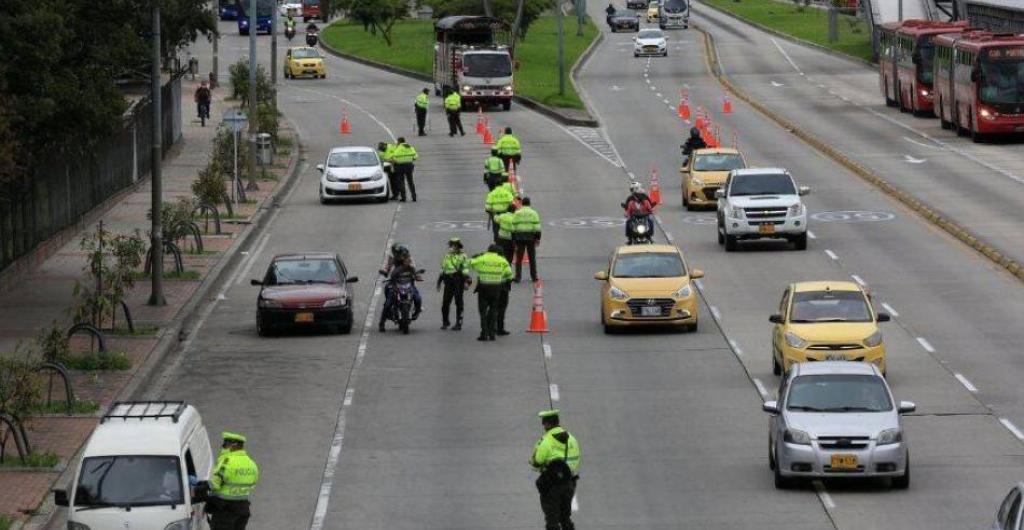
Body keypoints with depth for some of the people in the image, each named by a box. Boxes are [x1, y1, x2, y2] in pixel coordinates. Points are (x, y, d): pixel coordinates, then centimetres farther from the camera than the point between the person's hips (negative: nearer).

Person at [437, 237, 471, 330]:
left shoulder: (462, 256, 0)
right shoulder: (447, 256, 18)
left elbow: (465, 270, -7)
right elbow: (442, 270, 24)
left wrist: (466, 281, -17)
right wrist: (439, 282, 23)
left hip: (458, 282, -5)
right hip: (448, 282, 5)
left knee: (458, 303, -1)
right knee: (445, 303, 3)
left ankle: (458, 323, 4)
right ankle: (445, 322, 17)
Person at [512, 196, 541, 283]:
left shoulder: (517, 213, 3)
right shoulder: (534, 213, 0)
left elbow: (513, 228, 1)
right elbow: (537, 227, -6)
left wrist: (513, 239, 6)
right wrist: (538, 238, -1)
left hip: (519, 237, 0)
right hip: (531, 237, 0)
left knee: (519, 258, 5)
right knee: (532, 258, 10)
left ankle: (518, 277, 0)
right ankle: (534, 276, 12)